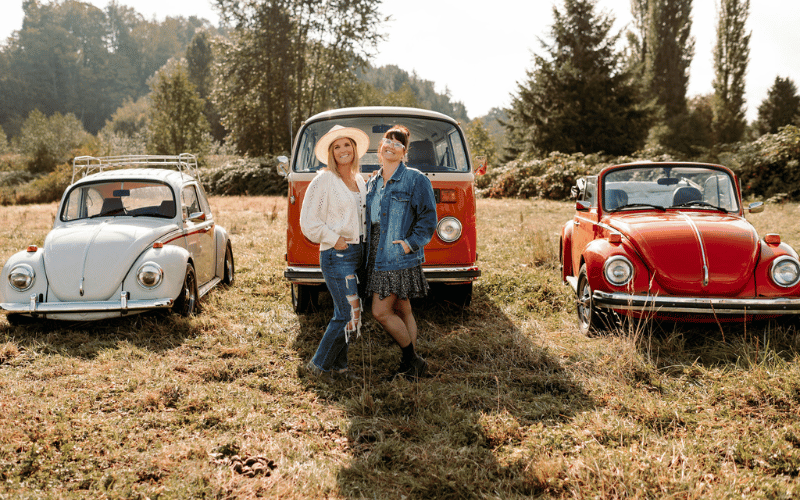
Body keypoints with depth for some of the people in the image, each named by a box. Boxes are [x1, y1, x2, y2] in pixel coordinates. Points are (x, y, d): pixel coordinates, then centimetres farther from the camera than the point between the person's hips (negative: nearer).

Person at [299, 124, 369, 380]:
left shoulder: (359, 181, 14)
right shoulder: (324, 180, -7)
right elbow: (308, 221, -9)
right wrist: (335, 239, -13)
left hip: (358, 253, 7)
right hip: (337, 255, -7)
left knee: (343, 313, 12)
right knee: (350, 314, -8)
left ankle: (337, 365, 23)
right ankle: (318, 365, 5)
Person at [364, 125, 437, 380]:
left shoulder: (416, 180, -5)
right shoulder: (373, 183, 14)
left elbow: (429, 217, -9)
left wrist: (411, 242, -17)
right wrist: (366, 246, 11)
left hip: (399, 258, -7)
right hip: (378, 258, 7)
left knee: (381, 311, -9)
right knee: (402, 311, 12)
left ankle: (411, 360, 8)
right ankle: (412, 362, 21)